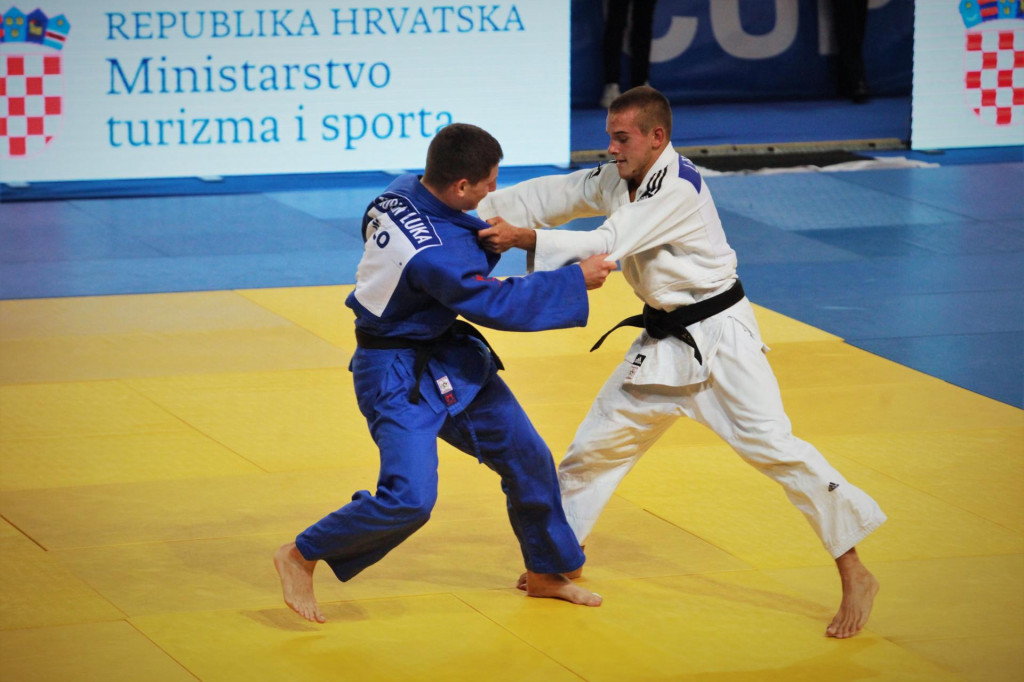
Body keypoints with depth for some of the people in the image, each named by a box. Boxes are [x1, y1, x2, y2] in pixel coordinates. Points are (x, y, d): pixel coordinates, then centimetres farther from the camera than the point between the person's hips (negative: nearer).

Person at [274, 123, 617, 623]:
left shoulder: (403, 192, -6)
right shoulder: (431, 255, -33)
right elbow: (497, 304, -26)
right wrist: (577, 281, -19)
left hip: (447, 356, 10)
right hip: (397, 374, -10)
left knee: (527, 458, 13)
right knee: (409, 498, -19)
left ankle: (546, 574, 32)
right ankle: (301, 558, 2)